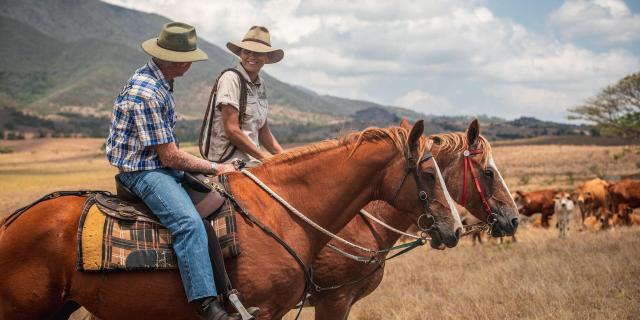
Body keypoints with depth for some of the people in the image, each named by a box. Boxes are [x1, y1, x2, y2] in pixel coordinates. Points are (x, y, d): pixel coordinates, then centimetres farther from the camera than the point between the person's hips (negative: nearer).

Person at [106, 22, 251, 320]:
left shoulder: (156, 80, 9)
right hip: (142, 172, -11)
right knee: (189, 222, -29)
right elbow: (171, 157, -20)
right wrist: (216, 168, -11)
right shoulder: (145, 93, -23)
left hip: (159, 165, 11)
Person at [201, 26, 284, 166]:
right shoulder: (231, 78, -10)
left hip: (251, 158, 8)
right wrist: (264, 157, -14)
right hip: (228, 159, -8)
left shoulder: (260, 84, 14)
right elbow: (231, 130, -16)